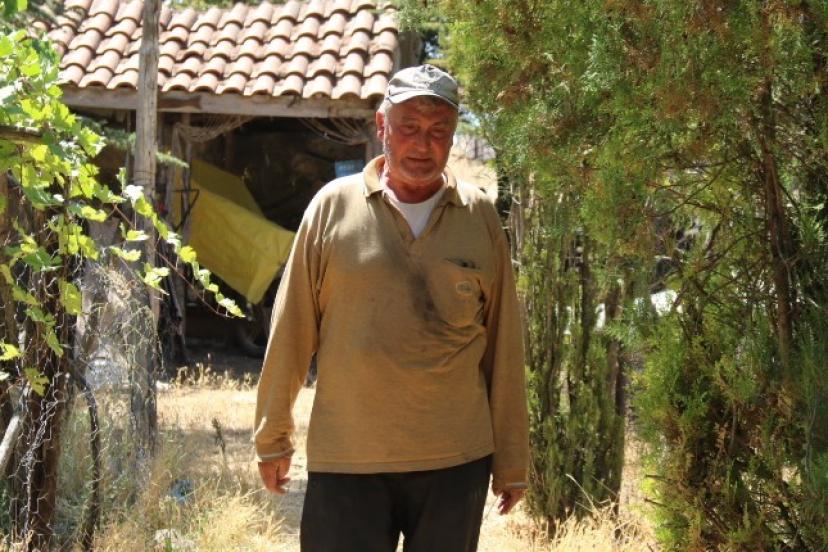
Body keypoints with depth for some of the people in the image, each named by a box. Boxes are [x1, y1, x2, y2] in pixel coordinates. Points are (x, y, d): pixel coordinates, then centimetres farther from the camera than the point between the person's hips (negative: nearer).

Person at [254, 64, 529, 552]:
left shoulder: (480, 216, 4)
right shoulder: (335, 205, 1)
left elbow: (504, 346, 7)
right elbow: (292, 329, 5)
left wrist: (512, 460, 8)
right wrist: (273, 436, 7)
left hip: (456, 462, 1)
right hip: (347, 461, -1)